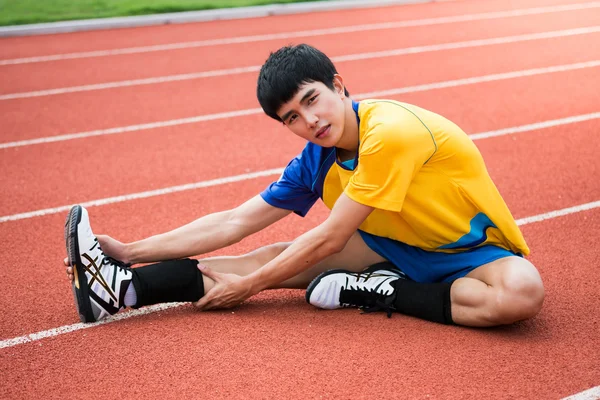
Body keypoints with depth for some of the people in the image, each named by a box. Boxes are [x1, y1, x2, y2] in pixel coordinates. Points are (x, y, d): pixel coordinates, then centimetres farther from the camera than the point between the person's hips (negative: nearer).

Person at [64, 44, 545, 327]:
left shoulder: (391, 133, -30)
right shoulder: (316, 162, -6)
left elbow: (327, 241, -25)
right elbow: (235, 222, -2)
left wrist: (247, 284, -17)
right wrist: (132, 251, -6)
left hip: (476, 251, -5)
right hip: (403, 246, 6)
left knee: (523, 292, -39)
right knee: (282, 256, -11)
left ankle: (380, 292, -23)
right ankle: (125, 286, -13)